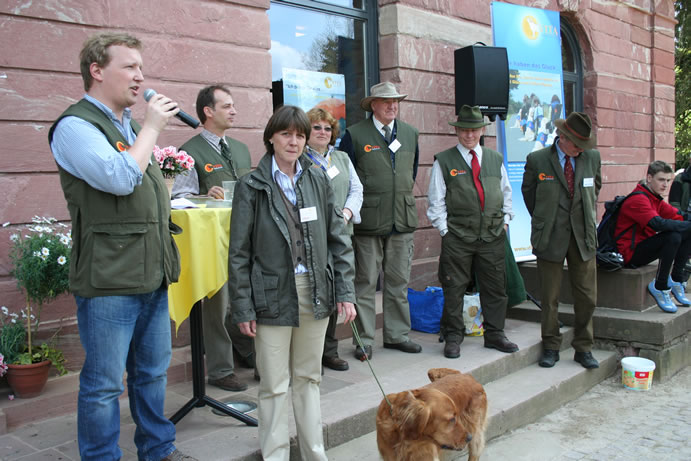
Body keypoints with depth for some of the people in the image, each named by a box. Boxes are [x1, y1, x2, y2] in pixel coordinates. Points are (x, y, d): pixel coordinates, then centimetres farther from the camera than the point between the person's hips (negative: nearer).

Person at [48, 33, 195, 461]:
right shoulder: (76, 126, -10)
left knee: (153, 371, 19)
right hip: (109, 280, -8)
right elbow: (121, 178, -26)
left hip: (152, 274, 8)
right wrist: (152, 128, -14)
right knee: (104, 384, 3)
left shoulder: (130, 124, 16)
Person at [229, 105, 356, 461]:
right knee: (274, 385, 4)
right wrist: (243, 308, -7)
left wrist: (345, 291, 0)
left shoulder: (318, 180, 6)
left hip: (315, 294, 3)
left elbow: (338, 238, 6)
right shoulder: (252, 186, -3)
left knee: (308, 377, 15)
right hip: (273, 295, -3)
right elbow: (239, 253, -3)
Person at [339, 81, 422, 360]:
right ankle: (364, 340, 11)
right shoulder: (355, 135, -2)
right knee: (365, 283, 1)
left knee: (399, 282, 11)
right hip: (368, 220, -4)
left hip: (402, 220, 5)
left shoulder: (410, 133, 12)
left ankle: (397, 335, 23)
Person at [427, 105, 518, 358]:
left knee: (495, 287, 9)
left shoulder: (495, 158, 12)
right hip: (457, 237, -3)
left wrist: (505, 221, 10)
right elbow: (436, 200, 1)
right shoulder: (444, 161, 1)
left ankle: (494, 334, 22)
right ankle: (453, 337, 12)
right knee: (454, 288, 0)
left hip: (493, 235, 4)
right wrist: (444, 230, -5)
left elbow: (506, 192, 20)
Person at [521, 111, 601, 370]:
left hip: (583, 236, 3)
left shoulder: (592, 157, 5)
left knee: (587, 297, 5)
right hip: (551, 238, -2)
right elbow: (528, 193, 10)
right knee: (550, 298, 5)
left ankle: (583, 348, 21)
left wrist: (588, 219, 15)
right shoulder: (537, 160, -4)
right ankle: (551, 348, 19)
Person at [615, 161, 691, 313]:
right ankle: (659, 287, -18)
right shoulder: (638, 199, -18)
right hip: (631, 253, -9)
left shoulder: (655, 198, 15)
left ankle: (676, 280, 4)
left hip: (644, 246, 9)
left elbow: (678, 215, 4)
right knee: (673, 236, -29)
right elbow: (658, 223, -32)